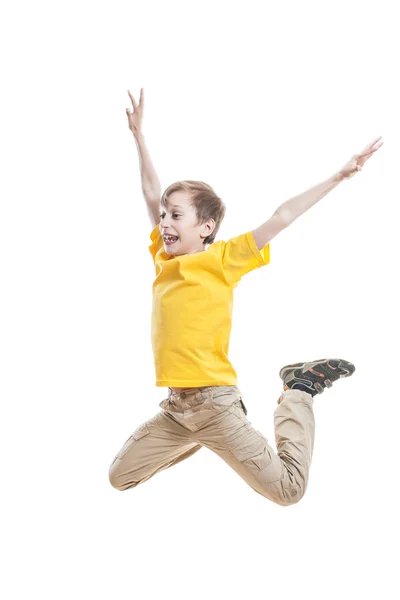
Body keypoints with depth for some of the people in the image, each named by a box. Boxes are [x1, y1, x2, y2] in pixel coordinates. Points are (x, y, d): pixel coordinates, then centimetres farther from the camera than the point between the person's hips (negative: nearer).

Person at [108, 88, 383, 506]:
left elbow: (281, 218, -8)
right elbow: (152, 194, 17)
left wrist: (339, 175, -8)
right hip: (175, 407, 6)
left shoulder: (223, 259, -6)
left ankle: (298, 394, 16)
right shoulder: (164, 259, 9)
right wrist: (138, 135, 20)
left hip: (215, 402, -6)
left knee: (288, 491, -7)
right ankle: (197, 440, 26)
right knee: (119, 478, 11)